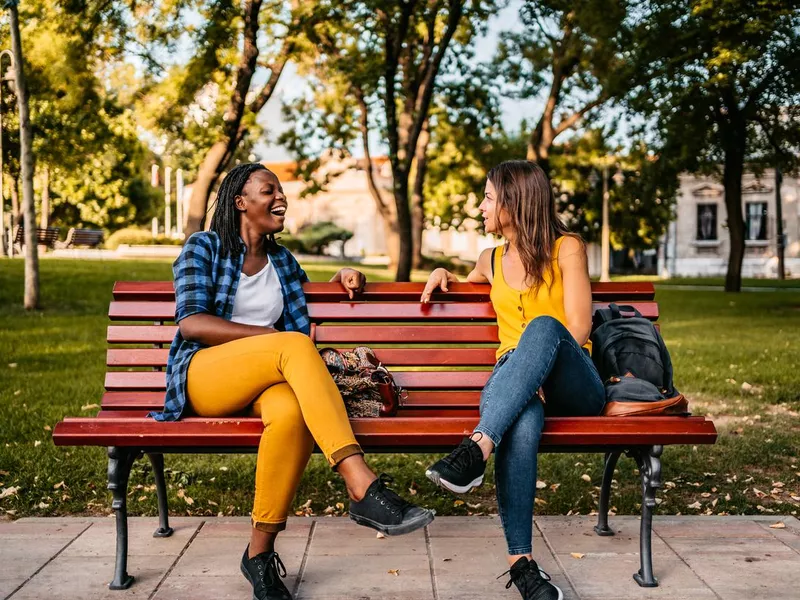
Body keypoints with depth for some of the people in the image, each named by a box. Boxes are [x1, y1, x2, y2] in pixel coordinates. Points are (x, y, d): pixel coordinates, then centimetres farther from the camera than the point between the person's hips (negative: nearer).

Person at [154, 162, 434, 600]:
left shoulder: (282, 261, 22)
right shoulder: (203, 247, 6)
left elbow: (306, 293, 37)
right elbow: (190, 323, -6)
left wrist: (341, 280, 15)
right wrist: (272, 335, -14)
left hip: (263, 382, 4)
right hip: (202, 375, -4)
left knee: (290, 412, -37)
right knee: (295, 345, -35)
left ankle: (260, 553, -25)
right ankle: (362, 487, -46)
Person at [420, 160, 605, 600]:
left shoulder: (566, 249, 6)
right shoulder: (491, 261, 20)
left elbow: (578, 329, -4)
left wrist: (538, 369, -20)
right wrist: (445, 276, 20)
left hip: (572, 386, -2)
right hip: (515, 381, 2)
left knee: (543, 327, -38)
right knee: (522, 422, -38)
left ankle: (475, 452, -51)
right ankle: (521, 563, -39)